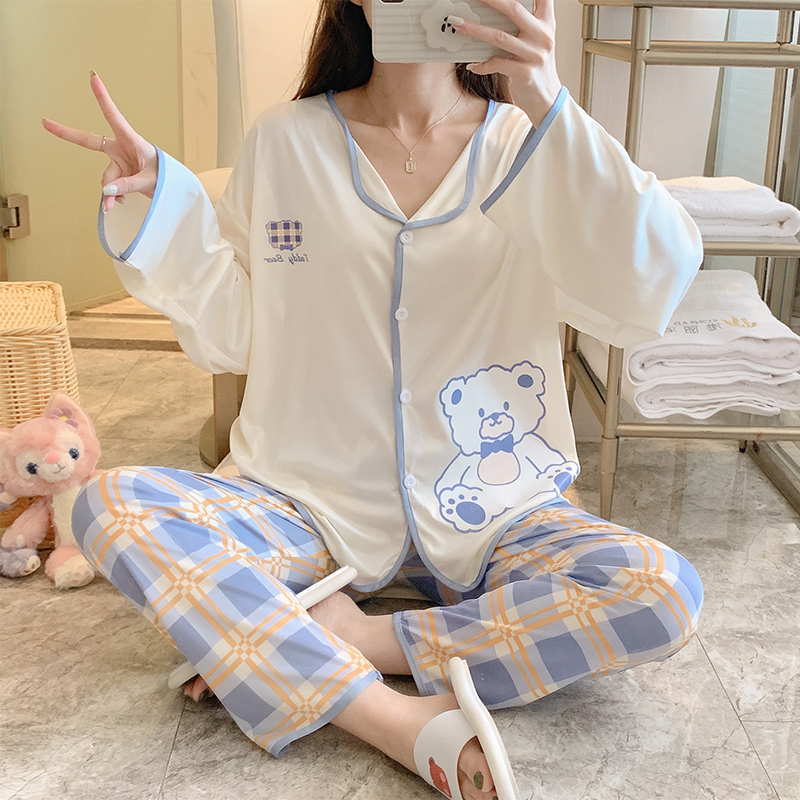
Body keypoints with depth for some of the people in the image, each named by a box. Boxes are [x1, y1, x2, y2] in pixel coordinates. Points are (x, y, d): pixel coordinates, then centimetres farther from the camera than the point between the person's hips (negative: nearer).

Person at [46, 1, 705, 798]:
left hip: (489, 513, 0)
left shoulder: (531, 144, -1)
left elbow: (644, 301, -18)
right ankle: (395, 719, -27)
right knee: (109, 506, -22)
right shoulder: (284, 141, 2)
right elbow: (232, 337, 5)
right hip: (313, 504, 1)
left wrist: (548, 109, -26)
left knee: (667, 591, -25)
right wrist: (159, 211, -8)